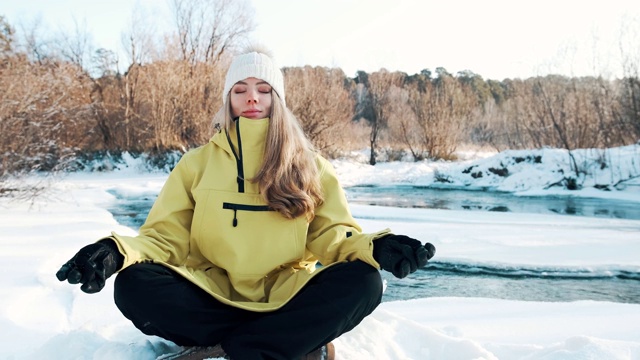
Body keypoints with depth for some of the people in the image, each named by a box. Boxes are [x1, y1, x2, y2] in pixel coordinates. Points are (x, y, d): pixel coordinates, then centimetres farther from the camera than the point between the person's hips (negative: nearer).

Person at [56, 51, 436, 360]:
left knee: (362, 282, -26)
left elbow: (331, 234, 2)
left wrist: (374, 248, -21)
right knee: (135, 286, -27)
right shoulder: (197, 163, 9)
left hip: (285, 298, 0)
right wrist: (119, 251, -19)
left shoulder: (310, 166, 7)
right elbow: (166, 237, 3)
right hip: (212, 295, 1)